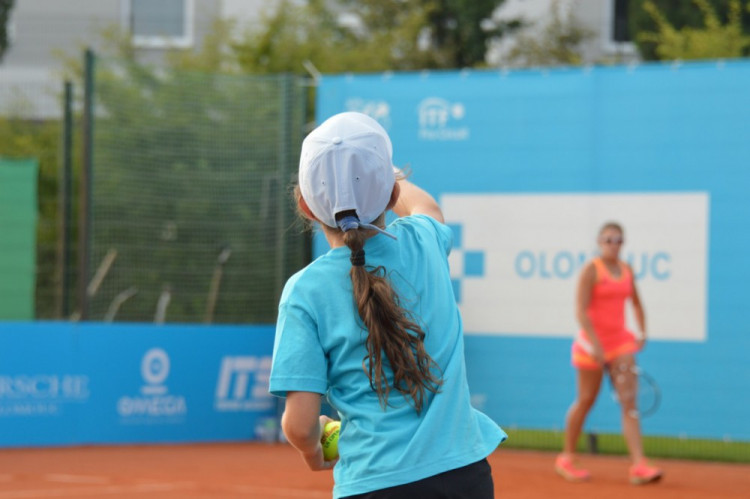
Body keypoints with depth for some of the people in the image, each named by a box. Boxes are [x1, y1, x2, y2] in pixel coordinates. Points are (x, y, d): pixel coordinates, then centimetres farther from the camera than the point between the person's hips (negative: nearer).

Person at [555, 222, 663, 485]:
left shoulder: (626, 270, 8)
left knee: (629, 401, -7)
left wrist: (642, 332, 12)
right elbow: (581, 310, -17)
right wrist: (596, 344, -23)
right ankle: (566, 458, 24)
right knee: (586, 400, 6)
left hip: (620, 343, 5)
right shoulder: (591, 270, -10)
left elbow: (636, 303, 25)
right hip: (592, 343, -5)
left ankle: (639, 466, -14)